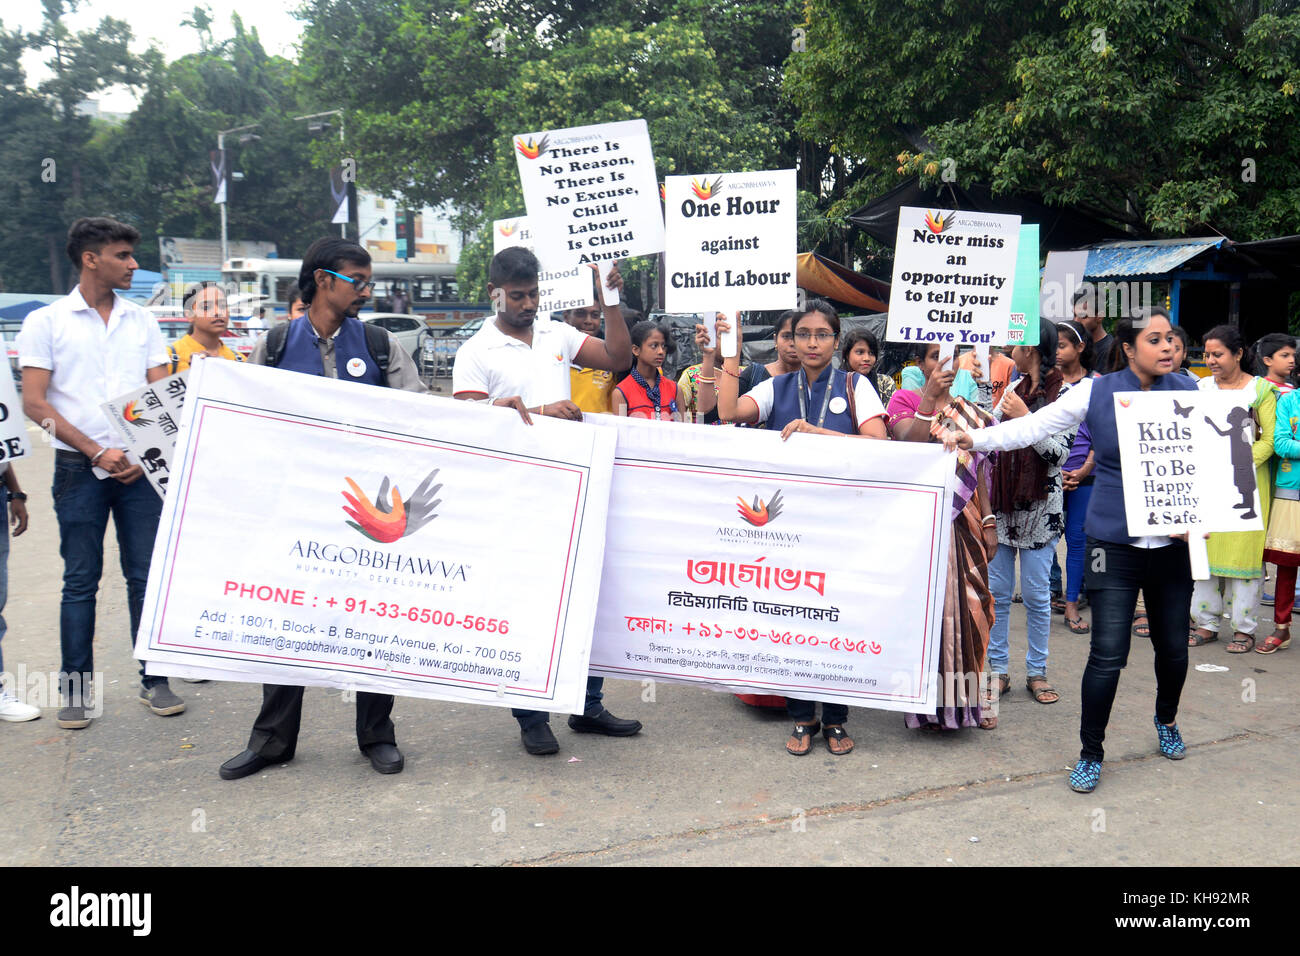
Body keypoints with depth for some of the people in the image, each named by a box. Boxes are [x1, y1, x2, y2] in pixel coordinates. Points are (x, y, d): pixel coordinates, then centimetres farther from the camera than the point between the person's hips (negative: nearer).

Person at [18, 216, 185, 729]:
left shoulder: (142, 322, 11)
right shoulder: (46, 321, 2)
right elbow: (34, 403, -3)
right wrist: (96, 452, -11)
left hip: (140, 468, 2)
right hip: (79, 469, -2)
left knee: (147, 576, 4)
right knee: (80, 580, 4)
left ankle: (153, 679, 13)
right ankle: (75, 686, 14)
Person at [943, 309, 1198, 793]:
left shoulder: (1188, 391, 3)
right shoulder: (1096, 392, -4)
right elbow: (1032, 427, -7)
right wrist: (973, 438, -20)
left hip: (1173, 542, 3)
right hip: (1115, 541, -3)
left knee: (1173, 645, 14)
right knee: (1107, 654, -5)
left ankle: (1167, 720, 46)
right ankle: (1091, 753, 15)